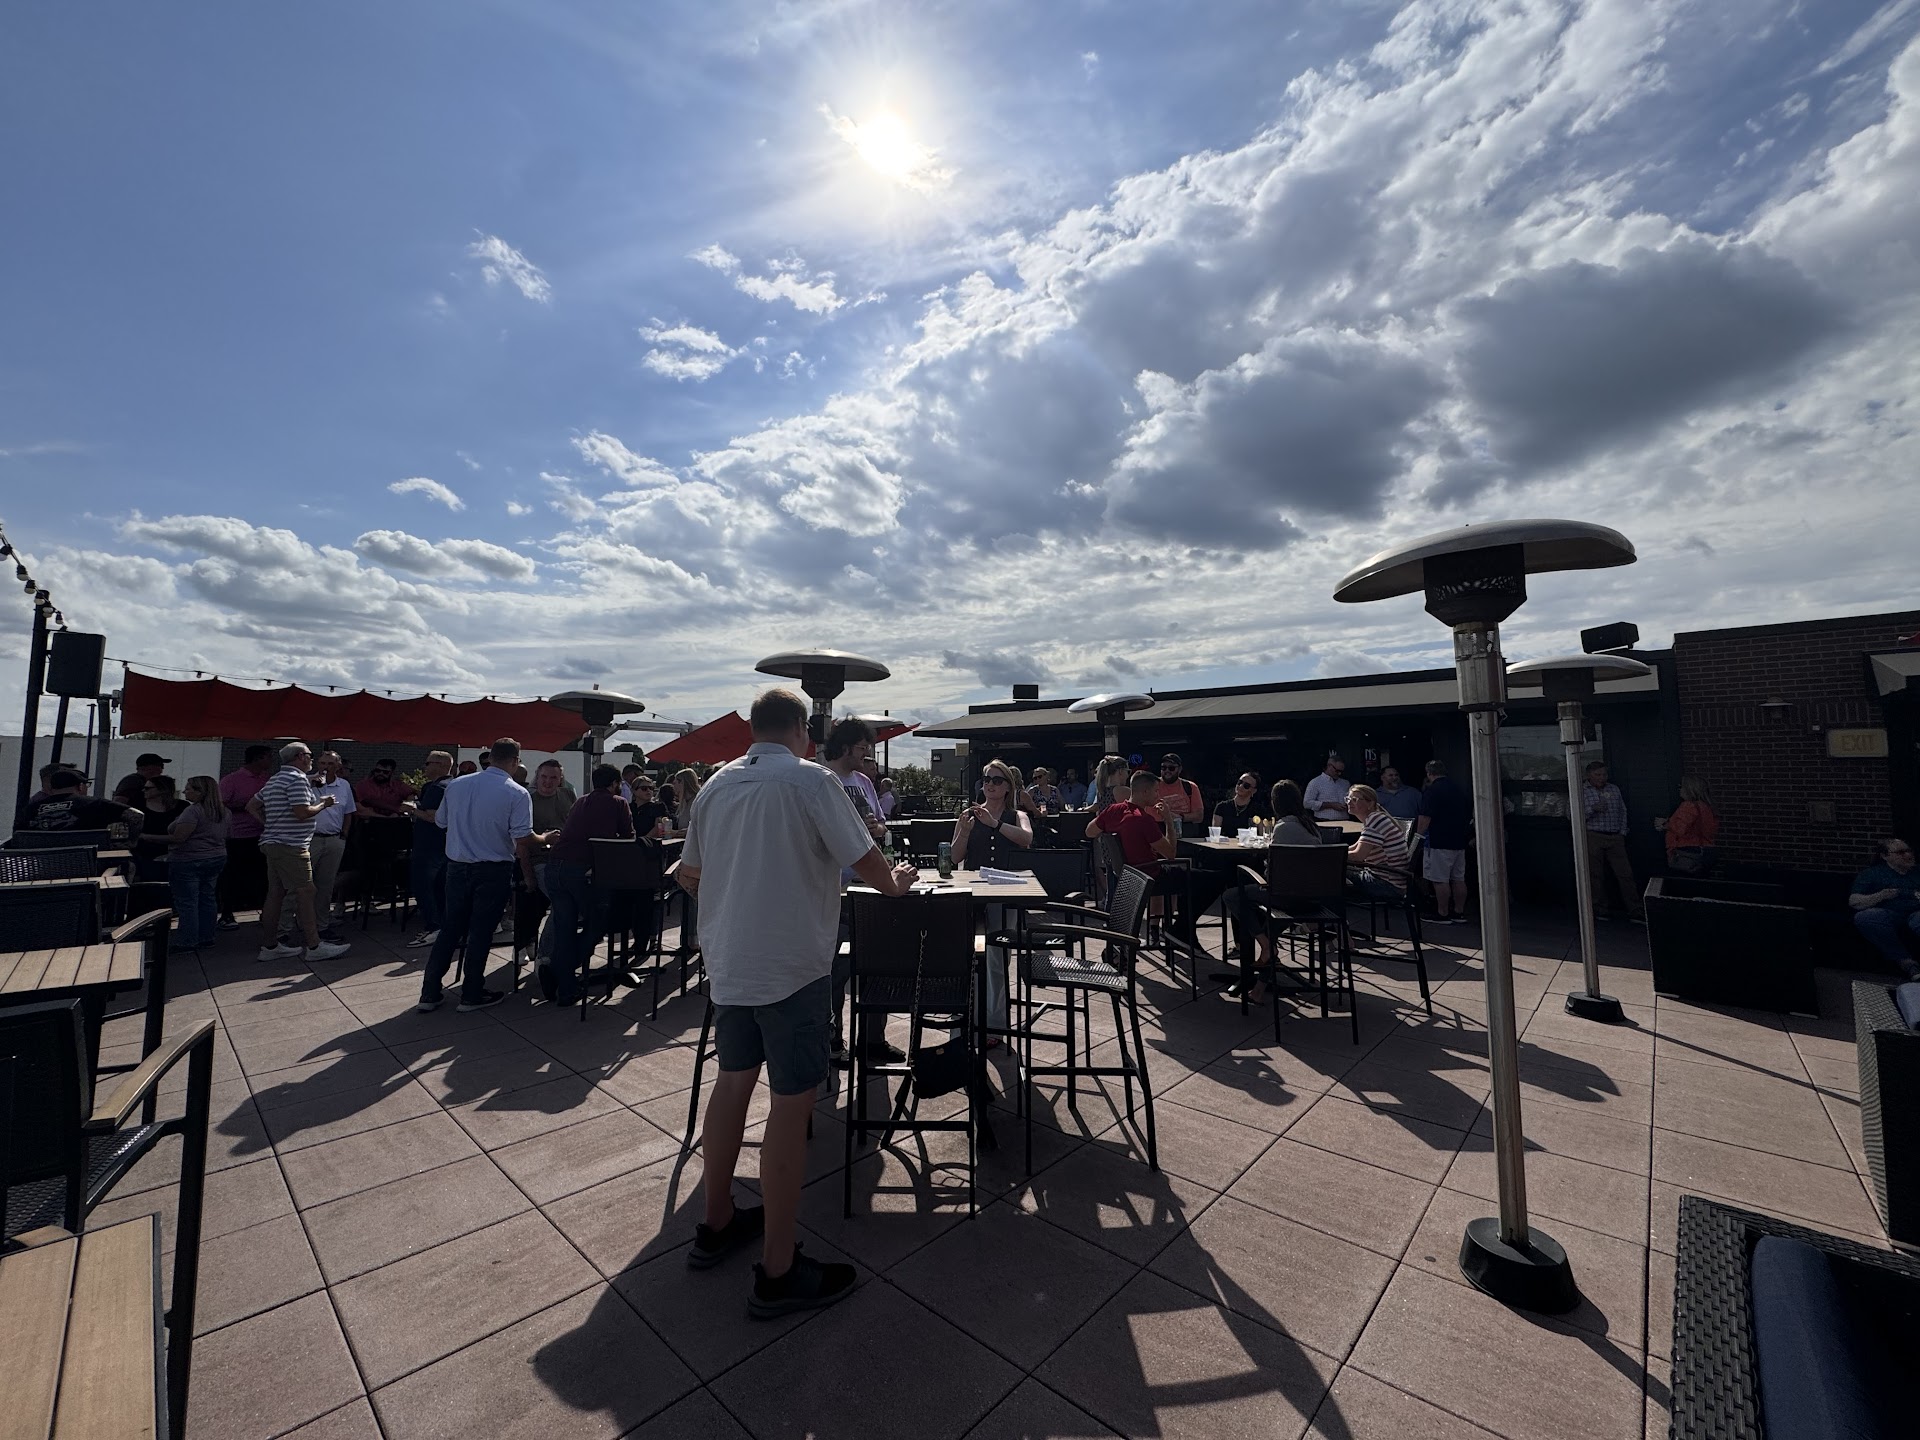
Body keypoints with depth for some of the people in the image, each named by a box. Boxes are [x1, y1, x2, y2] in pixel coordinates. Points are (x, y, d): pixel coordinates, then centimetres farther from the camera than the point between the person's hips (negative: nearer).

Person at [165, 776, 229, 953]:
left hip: (189, 861, -8)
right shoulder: (222, 811, 9)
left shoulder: (193, 810, -17)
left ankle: (187, 941, 4)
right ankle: (206, 937, 18)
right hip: (217, 858, 8)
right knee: (208, 899, 13)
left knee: (187, 902, -1)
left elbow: (178, 837, -20)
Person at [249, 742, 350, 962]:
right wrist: (324, 804, -5)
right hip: (291, 845, -10)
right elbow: (302, 813, -20)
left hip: (272, 843, 10)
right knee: (305, 893, -7)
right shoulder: (297, 779, -13)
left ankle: (269, 946, 17)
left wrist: (271, 824, 20)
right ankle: (314, 946, -5)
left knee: (275, 893, 13)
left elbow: (251, 807, 23)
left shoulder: (274, 780, 18)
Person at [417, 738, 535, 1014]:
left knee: (450, 929, 16)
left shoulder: (456, 785, 0)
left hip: (457, 866, 5)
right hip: (493, 870, -4)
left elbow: (440, 821, 14)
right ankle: (471, 995, 17)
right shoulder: (517, 793, -15)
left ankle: (429, 993, 21)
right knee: (480, 933, 6)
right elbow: (523, 840, -18)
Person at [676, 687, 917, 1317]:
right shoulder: (812, 780, -13)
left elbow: (688, 874, 13)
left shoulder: (718, 785, 7)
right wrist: (895, 883, 8)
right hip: (791, 963, -7)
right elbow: (864, 859, -13)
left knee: (733, 1081, 20)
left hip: (729, 959, 7)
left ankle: (717, 1223, 36)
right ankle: (778, 1272, 13)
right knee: (791, 1103, 2)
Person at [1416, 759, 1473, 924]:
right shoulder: (1460, 788, 12)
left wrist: (1419, 837, -9)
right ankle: (1459, 913, 19)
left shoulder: (1432, 791, -13)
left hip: (1439, 842, -8)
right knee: (1459, 879, 13)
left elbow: (1425, 818, -19)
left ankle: (1443, 914, 1)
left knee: (1440, 880, -3)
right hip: (1459, 841, 9)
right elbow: (1471, 812, 23)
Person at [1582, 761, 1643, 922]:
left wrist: (1622, 832, 7)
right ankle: (1600, 908, 14)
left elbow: (1623, 811, 16)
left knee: (1625, 874, 2)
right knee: (1596, 875, 3)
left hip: (1615, 838, 4)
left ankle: (1635, 911, 6)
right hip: (1593, 837, -4)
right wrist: (1593, 809, -21)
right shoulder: (1581, 791, -1)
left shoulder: (1614, 789, 14)